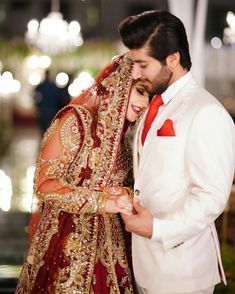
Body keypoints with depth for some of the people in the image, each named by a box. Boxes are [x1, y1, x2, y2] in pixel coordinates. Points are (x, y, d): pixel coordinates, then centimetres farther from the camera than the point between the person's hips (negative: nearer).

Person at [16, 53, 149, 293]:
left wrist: (125, 195, -6)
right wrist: (102, 201, -24)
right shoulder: (76, 120, -13)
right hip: (68, 241, -7)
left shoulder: (120, 133, 10)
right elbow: (44, 184, -17)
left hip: (107, 243, 7)